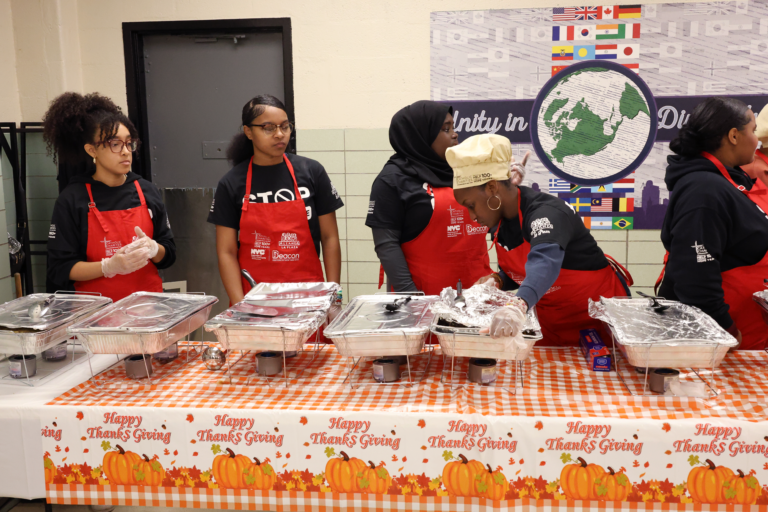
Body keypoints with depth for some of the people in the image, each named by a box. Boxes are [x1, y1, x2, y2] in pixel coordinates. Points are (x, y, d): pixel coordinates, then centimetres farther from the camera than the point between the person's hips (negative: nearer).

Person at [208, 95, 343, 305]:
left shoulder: (311, 172, 2)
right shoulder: (231, 184, 1)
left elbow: (329, 238, 4)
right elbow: (226, 252, 0)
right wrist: (240, 305, -10)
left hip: (307, 295, 1)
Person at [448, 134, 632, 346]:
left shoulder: (545, 213, -29)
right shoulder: (501, 221, -4)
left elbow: (545, 263, -50)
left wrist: (518, 305, -68)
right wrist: (497, 280, -14)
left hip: (598, 310, -7)